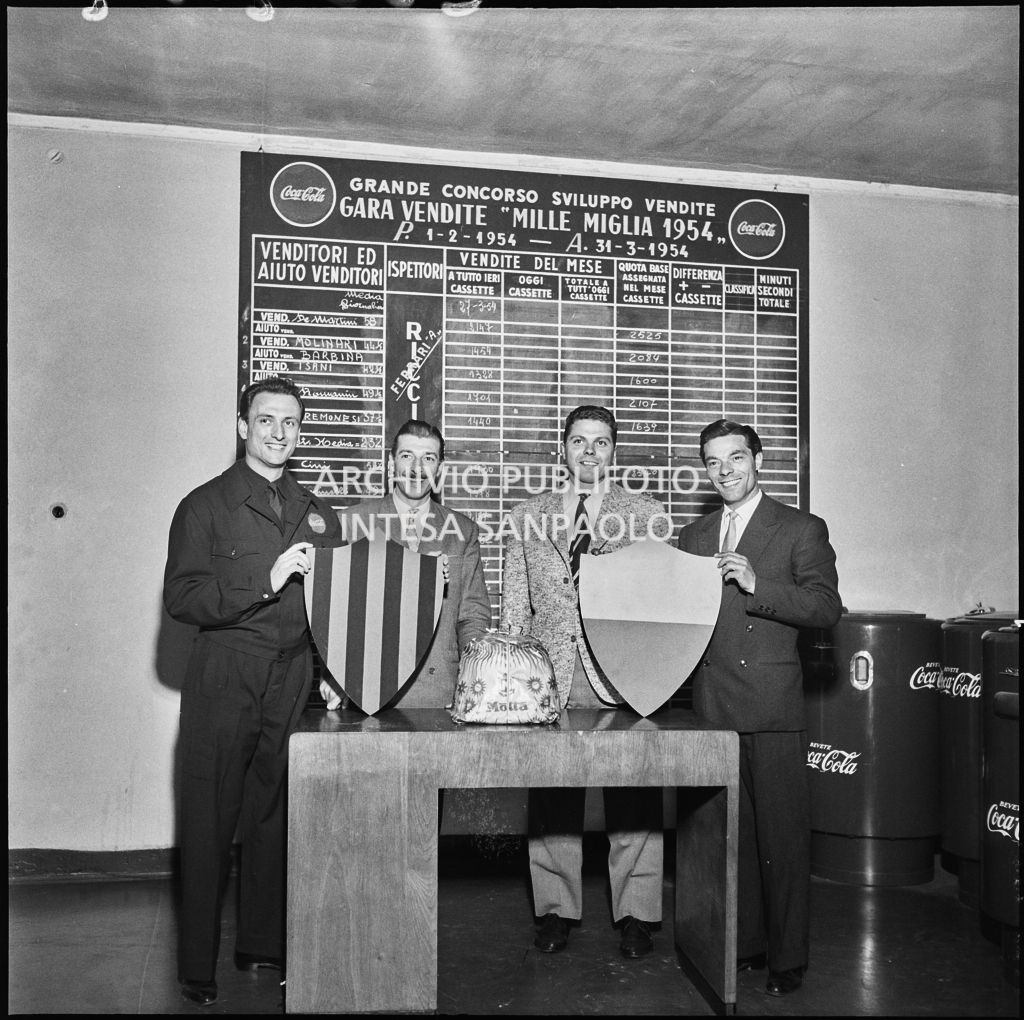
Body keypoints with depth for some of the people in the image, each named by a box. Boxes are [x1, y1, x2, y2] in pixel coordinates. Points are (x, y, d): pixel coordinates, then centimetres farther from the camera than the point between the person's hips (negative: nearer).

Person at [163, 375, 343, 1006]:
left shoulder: (317, 514, 16)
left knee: (277, 818, 7)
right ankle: (198, 968, 10)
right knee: (210, 823, 0)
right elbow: (182, 597, -8)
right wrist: (265, 582, -17)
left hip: (294, 681, 4)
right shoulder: (206, 506, 3)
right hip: (225, 678, -3)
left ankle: (263, 947, 21)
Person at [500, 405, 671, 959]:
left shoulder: (647, 515, 8)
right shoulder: (526, 517, 13)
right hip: (548, 678, 2)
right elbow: (514, 605, 12)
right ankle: (556, 910, 19)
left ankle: (636, 915, 14)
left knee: (634, 799, 1)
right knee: (550, 799, 5)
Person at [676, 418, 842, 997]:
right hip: (713, 706, 5)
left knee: (782, 835, 0)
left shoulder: (802, 530, 1)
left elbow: (827, 608, -10)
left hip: (773, 709, -4)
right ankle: (742, 943, 23)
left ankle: (787, 958, 12)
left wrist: (756, 585, -21)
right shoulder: (694, 537, 17)